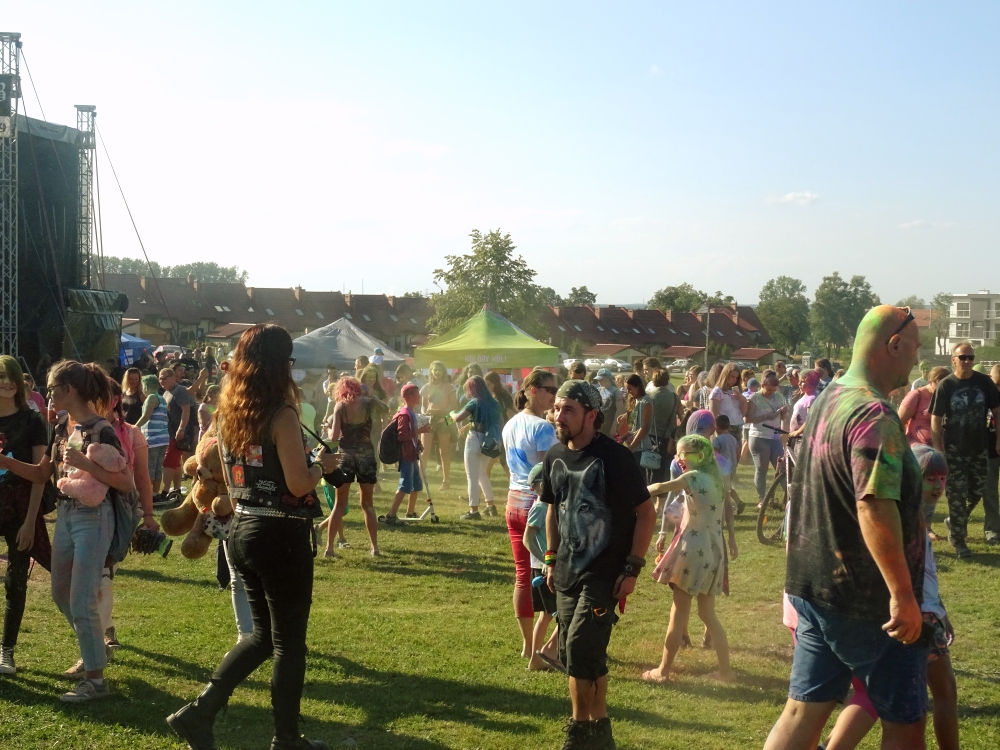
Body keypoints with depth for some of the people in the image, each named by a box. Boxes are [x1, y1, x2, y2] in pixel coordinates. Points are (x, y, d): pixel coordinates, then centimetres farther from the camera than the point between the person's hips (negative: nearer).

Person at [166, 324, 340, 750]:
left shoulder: (228, 413, 6)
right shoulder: (281, 415, -16)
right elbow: (299, 485, -19)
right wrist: (323, 465, 0)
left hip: (242, 530, 8)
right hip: (282, 536, -7)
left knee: (264, 634, 20)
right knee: (288, 639, 7)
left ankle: (198, 712, 13)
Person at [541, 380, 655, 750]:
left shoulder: (614, 457, -16)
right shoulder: (555, 456, 3)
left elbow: (646, 513, -13)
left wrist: (632, 568, -15)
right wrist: (551, 560, 14)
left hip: (605, 572, -7)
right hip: (568, 573, 7)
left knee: (581, 649, -11)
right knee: (580, 654, 12)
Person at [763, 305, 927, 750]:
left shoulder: (828, 400, 10)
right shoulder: (874, 417, -21)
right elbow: (875, 507, -31)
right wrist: (903, 593, -28)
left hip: (813, 586, 9)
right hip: (867, 599, -9)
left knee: (803, 711, 12)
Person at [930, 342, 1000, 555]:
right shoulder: (945, 385, -10)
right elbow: (936, 419, -7)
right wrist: (938, 448, -10)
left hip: (979, 448, 3)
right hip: (954, 450, -3)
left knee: (977, 491, 14)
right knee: (957, 495, 1)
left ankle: (954, 522, 38)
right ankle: (958, 541, 10)